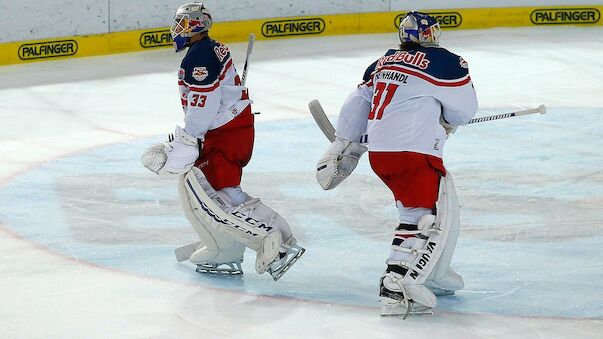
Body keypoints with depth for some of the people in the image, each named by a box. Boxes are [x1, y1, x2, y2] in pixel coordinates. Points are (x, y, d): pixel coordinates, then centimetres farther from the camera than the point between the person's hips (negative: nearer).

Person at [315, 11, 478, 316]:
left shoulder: (384, 63, 19)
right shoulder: (445, 62, -1)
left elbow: (357, 105, 21)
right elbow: (464, 110, 7)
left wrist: (342, 148, 29)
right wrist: (444, 121, 29)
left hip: (378, 151, 8)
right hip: (413, 150, -8)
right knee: (433, 217, -11)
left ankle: (432, 275, 33)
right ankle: (396, 289, -25)